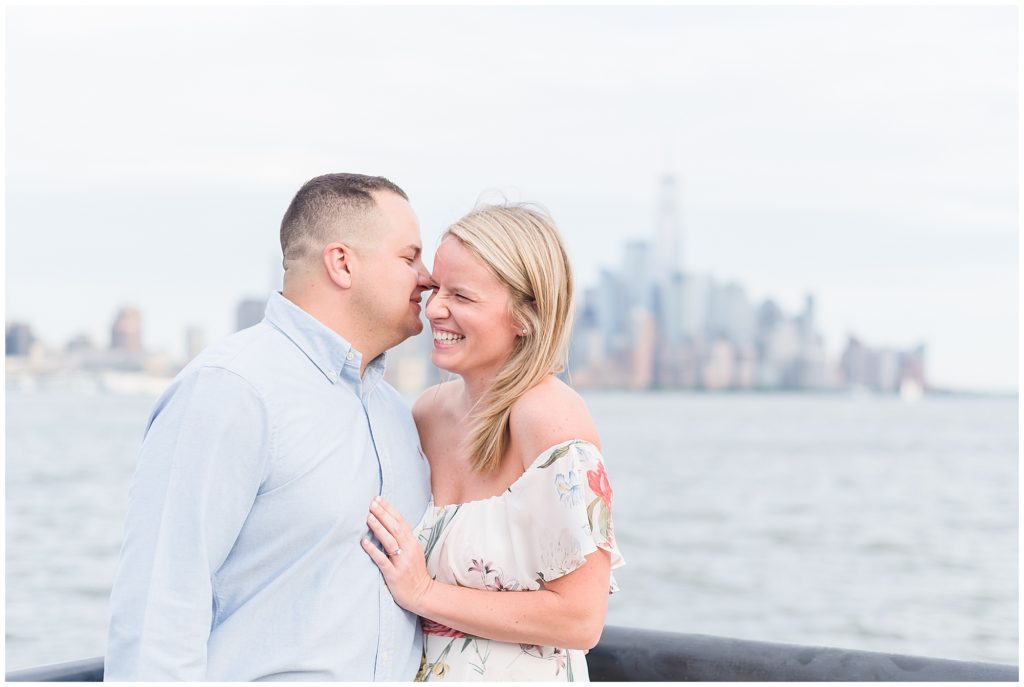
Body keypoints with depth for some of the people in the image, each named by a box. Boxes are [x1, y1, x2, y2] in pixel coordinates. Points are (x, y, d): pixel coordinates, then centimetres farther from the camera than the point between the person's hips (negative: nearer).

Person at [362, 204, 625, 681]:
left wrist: (423, 593, -19)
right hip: (420, 669, 6)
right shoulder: (428, 410, -1)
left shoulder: (550, 417, -21)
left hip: (519, 674, -6)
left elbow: (580, 619, -22)